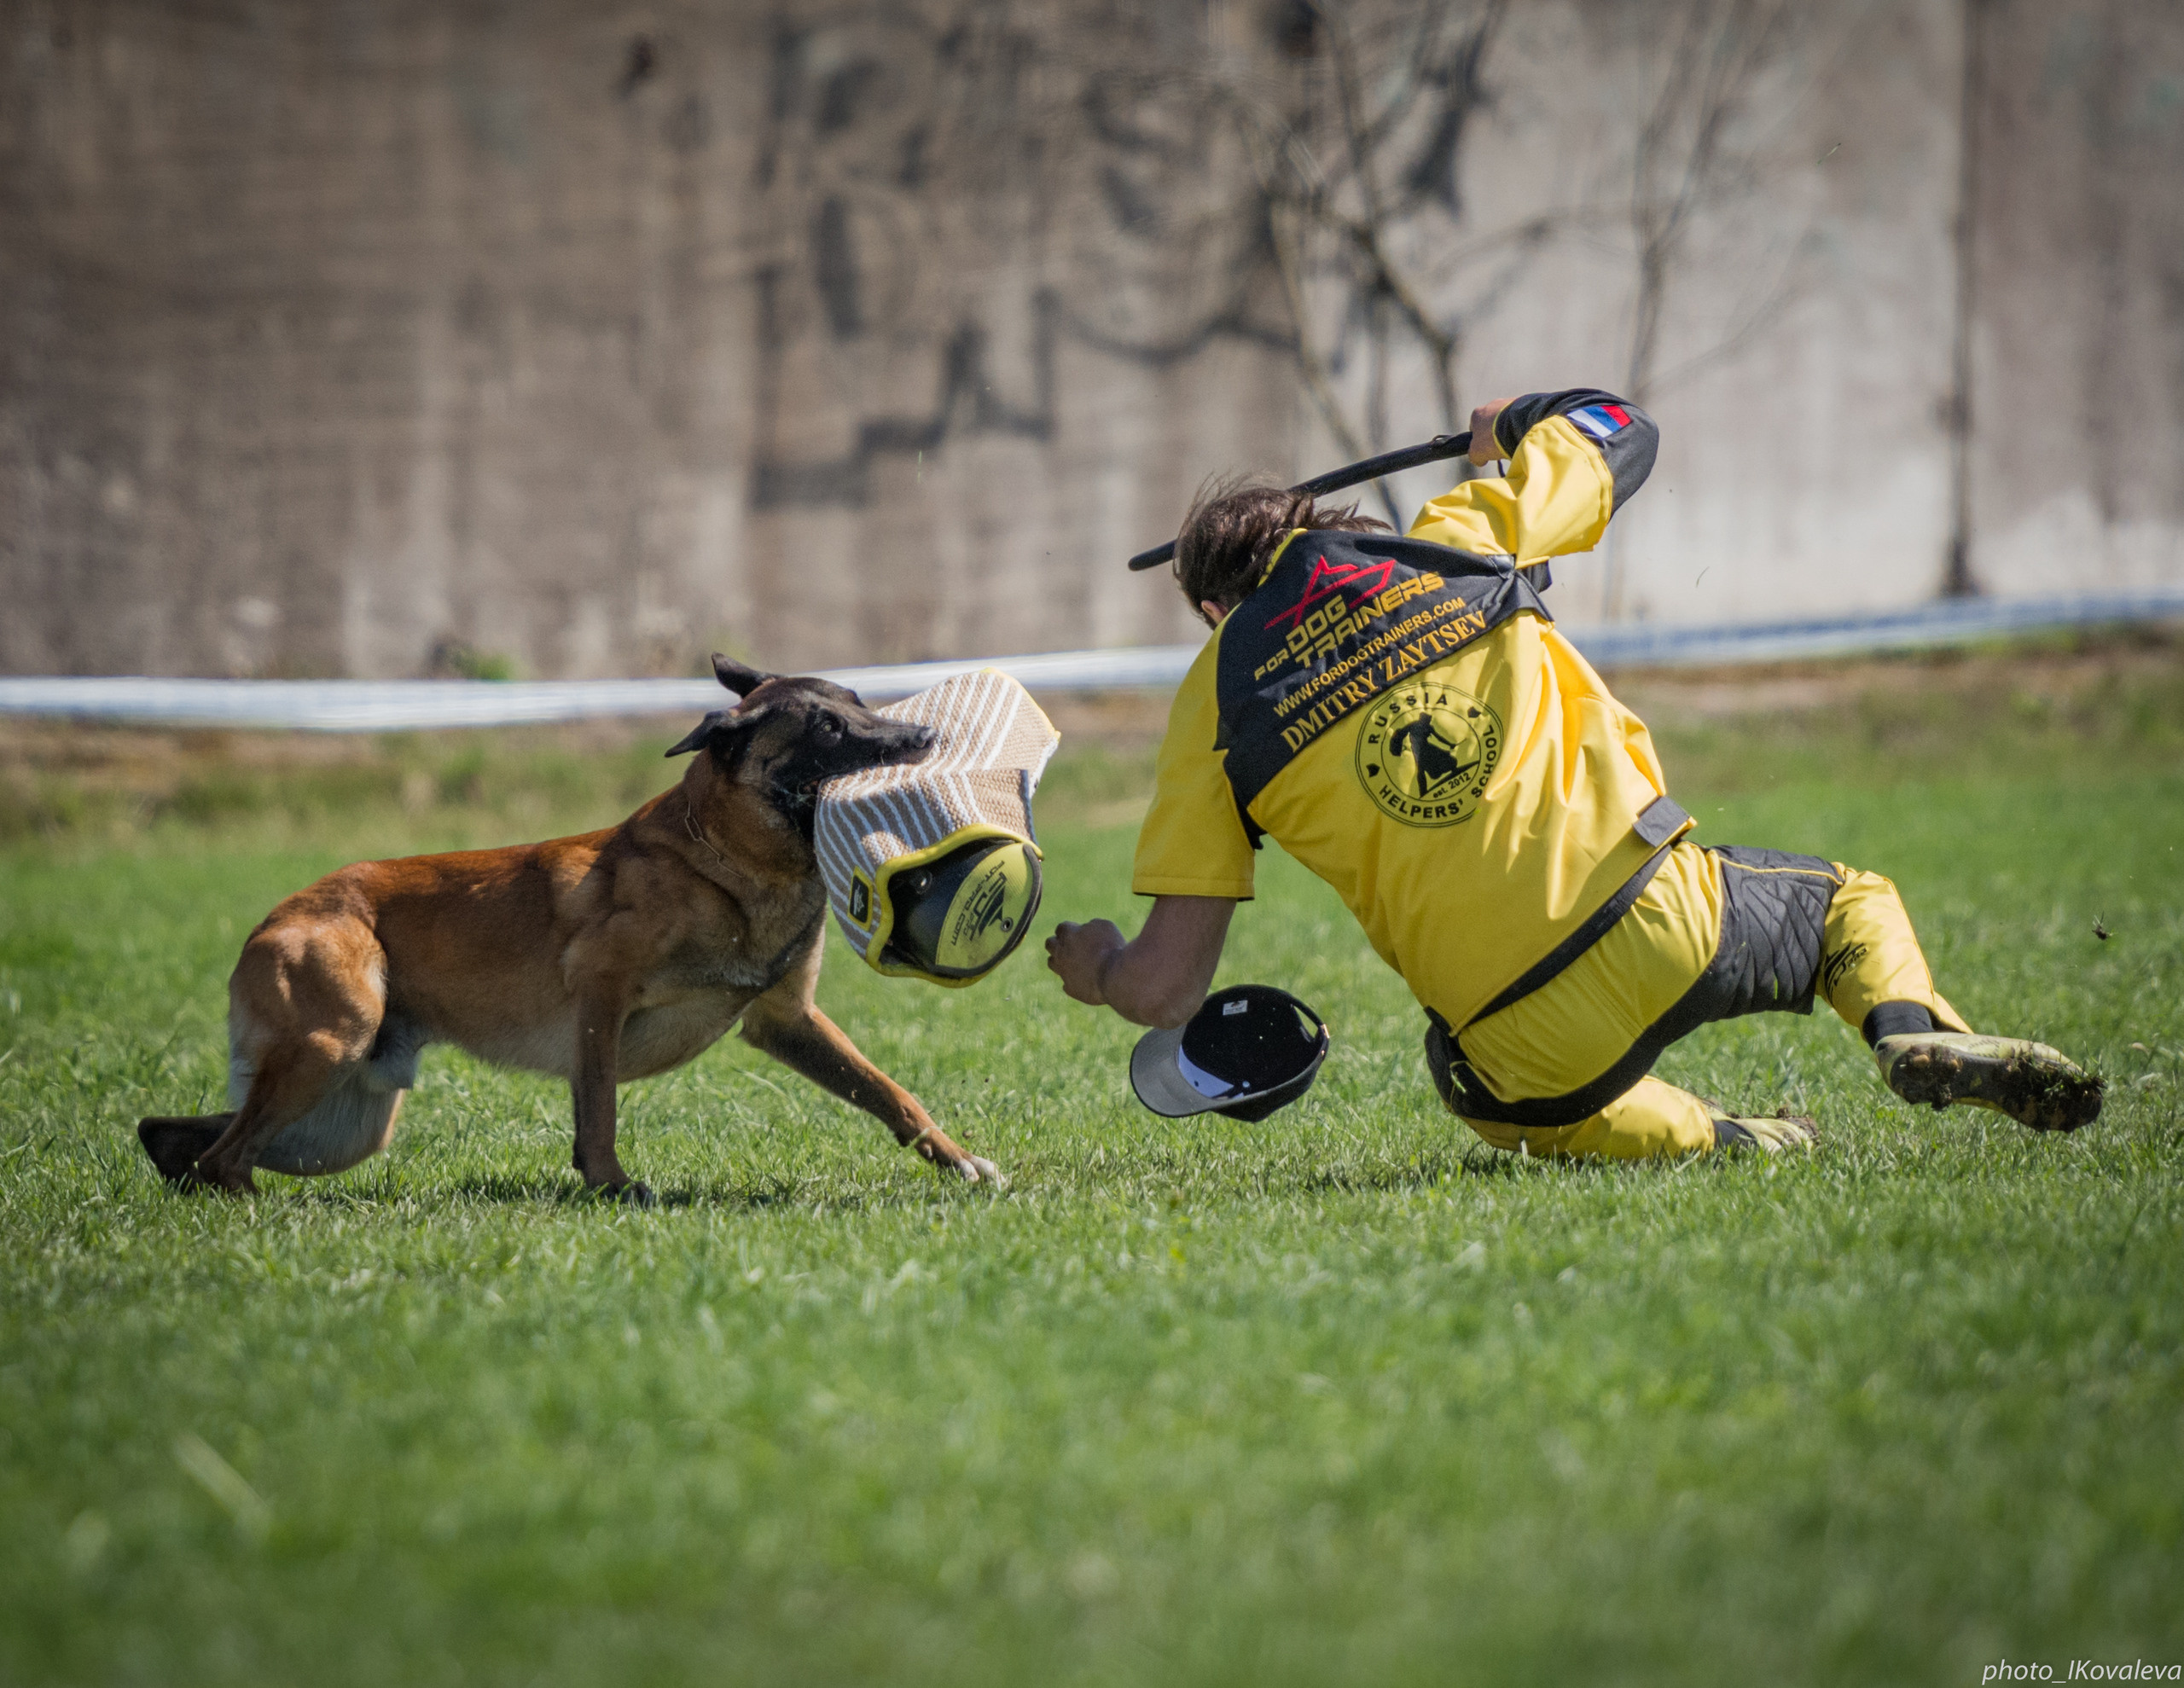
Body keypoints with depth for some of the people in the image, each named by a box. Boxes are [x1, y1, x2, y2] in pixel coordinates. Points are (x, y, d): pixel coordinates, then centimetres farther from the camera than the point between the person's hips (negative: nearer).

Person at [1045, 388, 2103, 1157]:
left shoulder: (1215, 704, 6)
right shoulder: (1454, 540, 10)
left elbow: (1164, 991, 3)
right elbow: (1618, 433, 29)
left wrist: (1092, 965, 26)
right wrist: (1514, 423, 50)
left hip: (1536, 1044, -1)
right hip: (1666, 920, 1)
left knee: (1478, 1089, 36)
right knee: (1849, 899, 30)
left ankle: (1704, 1139, 8)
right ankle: (1914, 1032, -5)